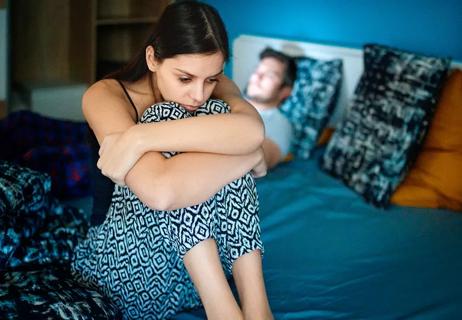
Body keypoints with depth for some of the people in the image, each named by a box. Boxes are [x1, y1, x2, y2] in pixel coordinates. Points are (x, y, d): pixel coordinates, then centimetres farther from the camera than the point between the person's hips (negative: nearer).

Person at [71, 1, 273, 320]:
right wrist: (248, 154, -25)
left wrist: (139, 138, -34)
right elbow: (160, 190, -34)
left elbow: (253, 129, -31)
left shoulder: (217, 87, -3)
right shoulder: (105, 95, -15)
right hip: (122, 260, -3)